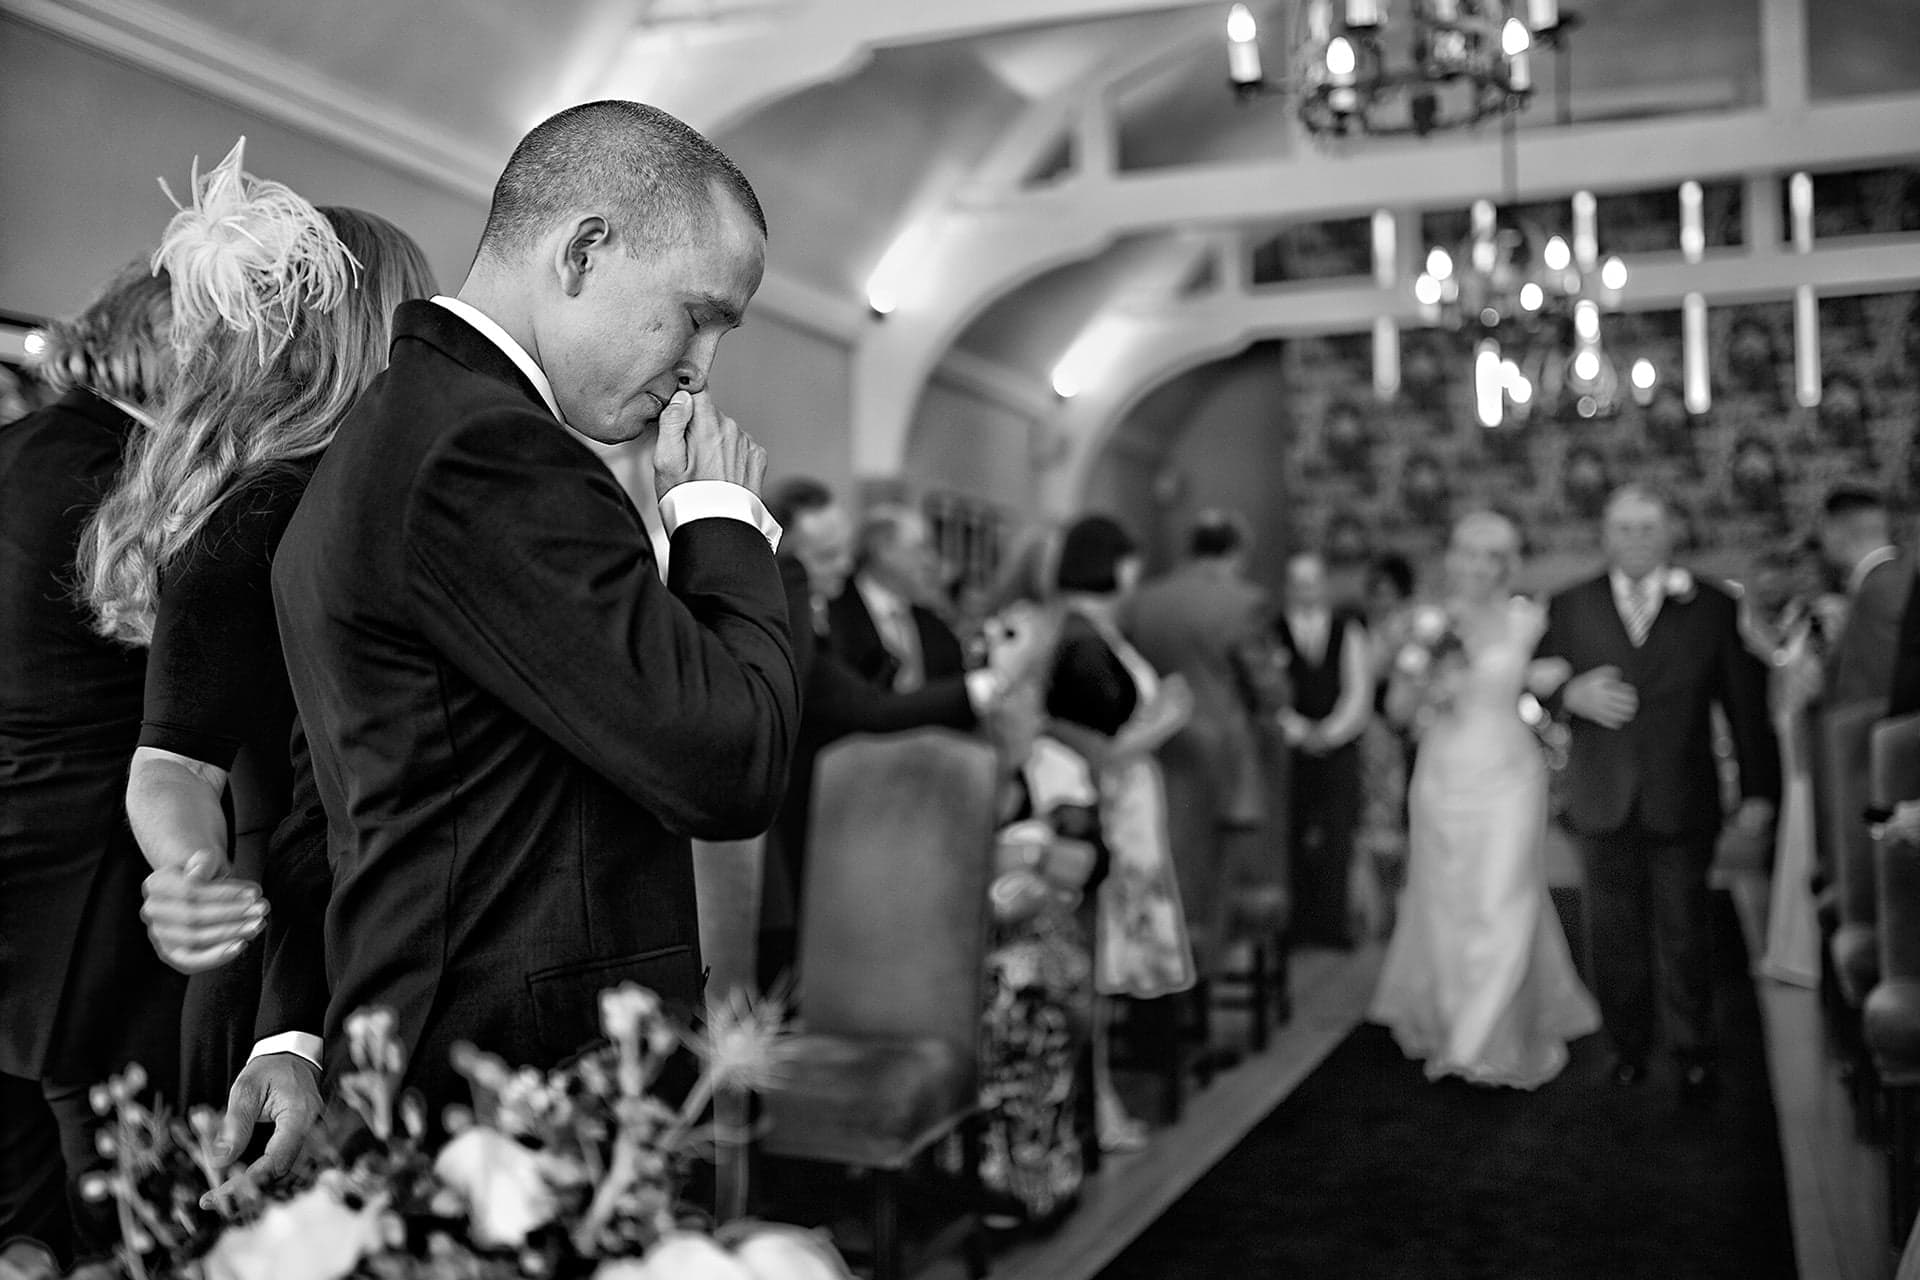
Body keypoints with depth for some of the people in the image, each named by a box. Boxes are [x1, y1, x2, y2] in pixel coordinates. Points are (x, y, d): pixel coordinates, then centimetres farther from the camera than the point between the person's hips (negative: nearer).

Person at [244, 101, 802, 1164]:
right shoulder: (489, 455, -18)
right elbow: (727, 767, -20)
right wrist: (721, 517, -6)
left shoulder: (392, 428, 15)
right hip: (533, 1102, -10)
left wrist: (296, 1037, 17)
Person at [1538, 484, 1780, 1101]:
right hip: (1603, 801, 1)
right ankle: (1628, 1045, 22)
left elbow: (1748, 708, 3)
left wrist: (1759, 793, -2)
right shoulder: (1569, 607, 7)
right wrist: (1571, 695, -15)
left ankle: (1693, 1053, 18)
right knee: (1615, 933, 7)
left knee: (1684, 933, 3)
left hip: (1683, 802, -1)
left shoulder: (1715, 607, 3)